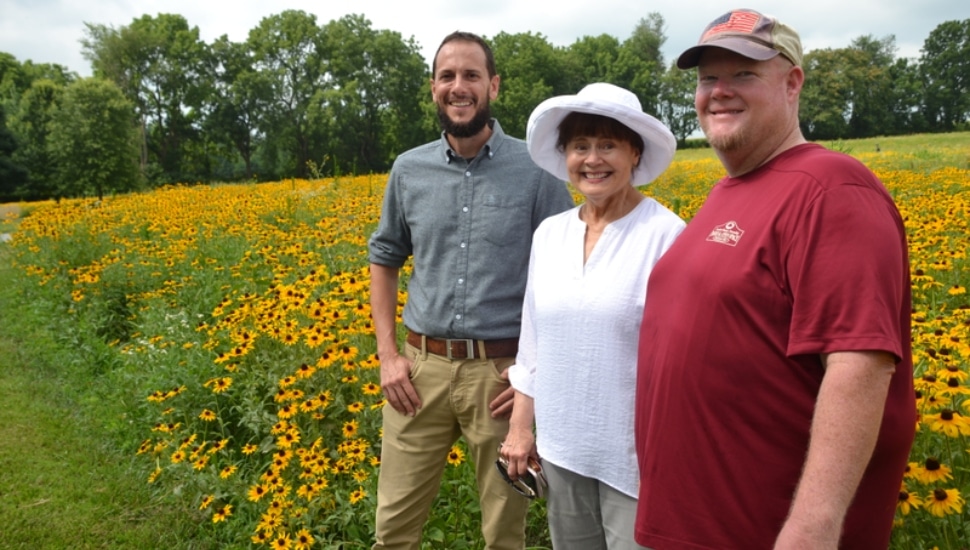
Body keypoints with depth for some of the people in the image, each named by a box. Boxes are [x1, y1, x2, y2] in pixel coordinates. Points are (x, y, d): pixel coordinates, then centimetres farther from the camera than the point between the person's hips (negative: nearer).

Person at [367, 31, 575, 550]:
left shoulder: (536, 170, -5)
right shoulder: (408, 170, 5)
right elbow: (383, 260, 15)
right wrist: (387, 353, 5)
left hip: (502, 371, -2)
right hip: (421, 367, 3)